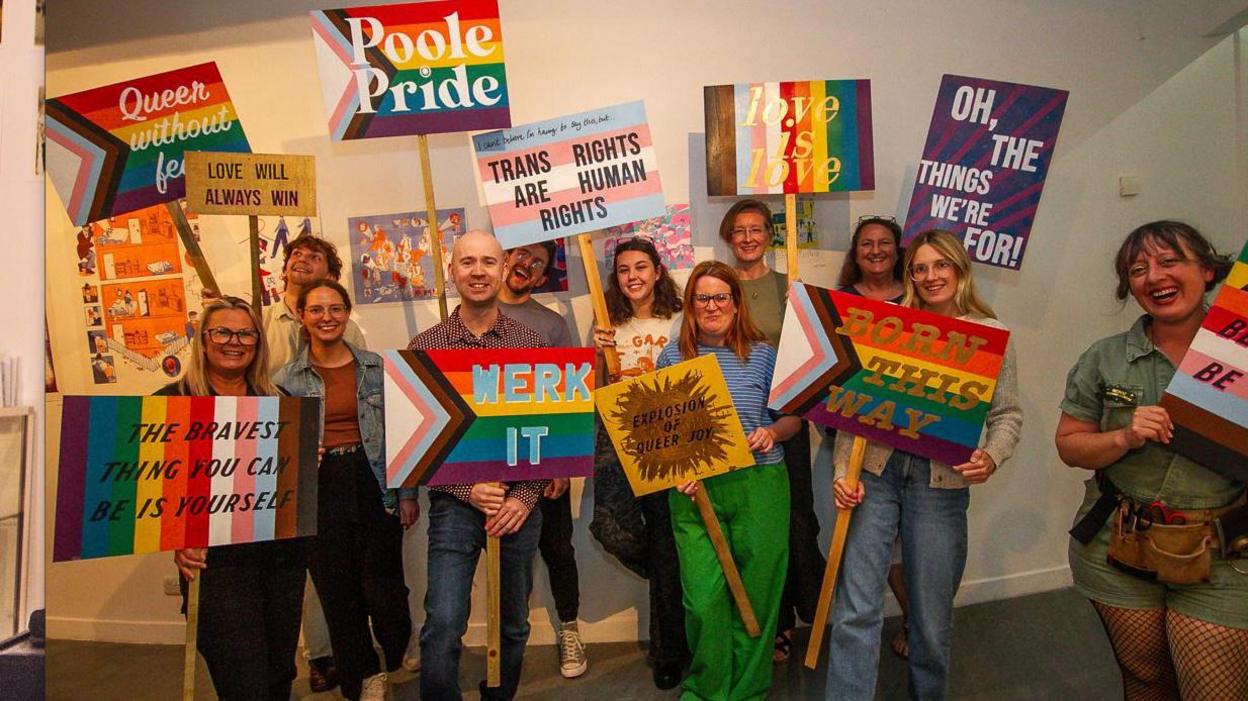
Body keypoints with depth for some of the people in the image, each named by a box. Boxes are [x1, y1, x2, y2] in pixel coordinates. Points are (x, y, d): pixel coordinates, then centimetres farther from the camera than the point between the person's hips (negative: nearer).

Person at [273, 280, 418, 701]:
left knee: (383, 588, -1)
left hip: (373, 484, -1)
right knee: (337, 593, 10)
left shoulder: (376, 367, 2)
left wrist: (407, 493, 0)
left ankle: (396, 657, 32)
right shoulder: (287, 378, 4)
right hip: (319, 492, 1)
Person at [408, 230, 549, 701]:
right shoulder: (424, 348, -1)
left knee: (513, 626, 15)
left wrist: (526, 495, -9)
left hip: (519, 504, 2)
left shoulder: (531, 342, 1)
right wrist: (466, 487, -12)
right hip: (454, 504, -1)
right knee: (443, 627, -10)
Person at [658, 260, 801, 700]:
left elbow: (793, 417, 9)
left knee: (756, 593, 8)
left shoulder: (764, 355, 4)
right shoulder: (672, 356, 5)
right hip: (693, 490, 0)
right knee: (704, 598, 0)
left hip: (760, 486, 0)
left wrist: (773, 432, -12)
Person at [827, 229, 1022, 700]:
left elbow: (1007, 413, 7)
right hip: (875, 471, 0)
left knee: (932, 615, 12)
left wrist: (991, 457, -13)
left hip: (941, 481, 0)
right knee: (856, 609, -1)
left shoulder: (991, 334, 6)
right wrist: (842, 471, -5)